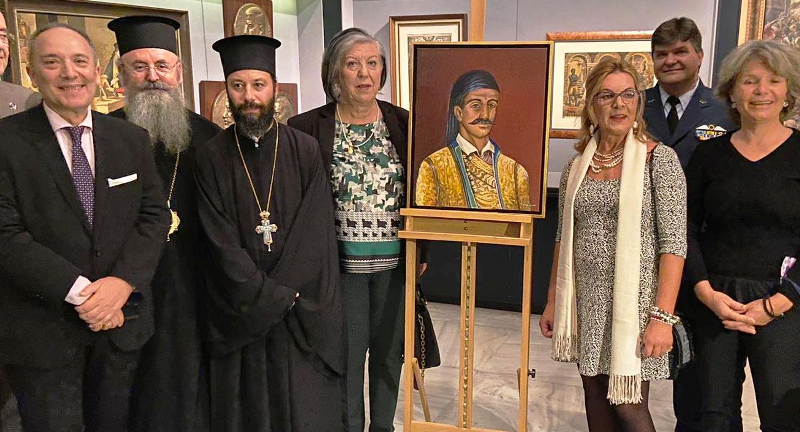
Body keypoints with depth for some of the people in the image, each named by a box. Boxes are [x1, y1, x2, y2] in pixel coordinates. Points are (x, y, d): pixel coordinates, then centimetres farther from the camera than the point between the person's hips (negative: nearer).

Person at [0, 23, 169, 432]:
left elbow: (154, 216, 1)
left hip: (121, 322, 3)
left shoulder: (132, 139, 4)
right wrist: (80, 292, -19)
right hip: (41, 332, -3)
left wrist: (123, 282, -14)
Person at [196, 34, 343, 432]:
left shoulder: (305, 151, -1)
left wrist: (272, 296, -12)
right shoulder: (211, 158, -1)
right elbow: (221, 242, -7)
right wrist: (280, 295, -12)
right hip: (240, 311, 0)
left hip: (301, 309, 0)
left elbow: (316, 232, -6)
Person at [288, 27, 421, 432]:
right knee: (347, 355, 10)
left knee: (389, 352, 16)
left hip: (395, 262, 2)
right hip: (342, 263, -2)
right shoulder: (307, 128, -5)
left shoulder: (402, 122, 1)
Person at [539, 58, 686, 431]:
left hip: (635, 302, -4)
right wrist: (552, 302, 12)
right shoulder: (576, 166, 7)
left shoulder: (659, 159, -7)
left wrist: (663, 316, -18)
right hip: (587, 303, 5)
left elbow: (674, 243, -12)